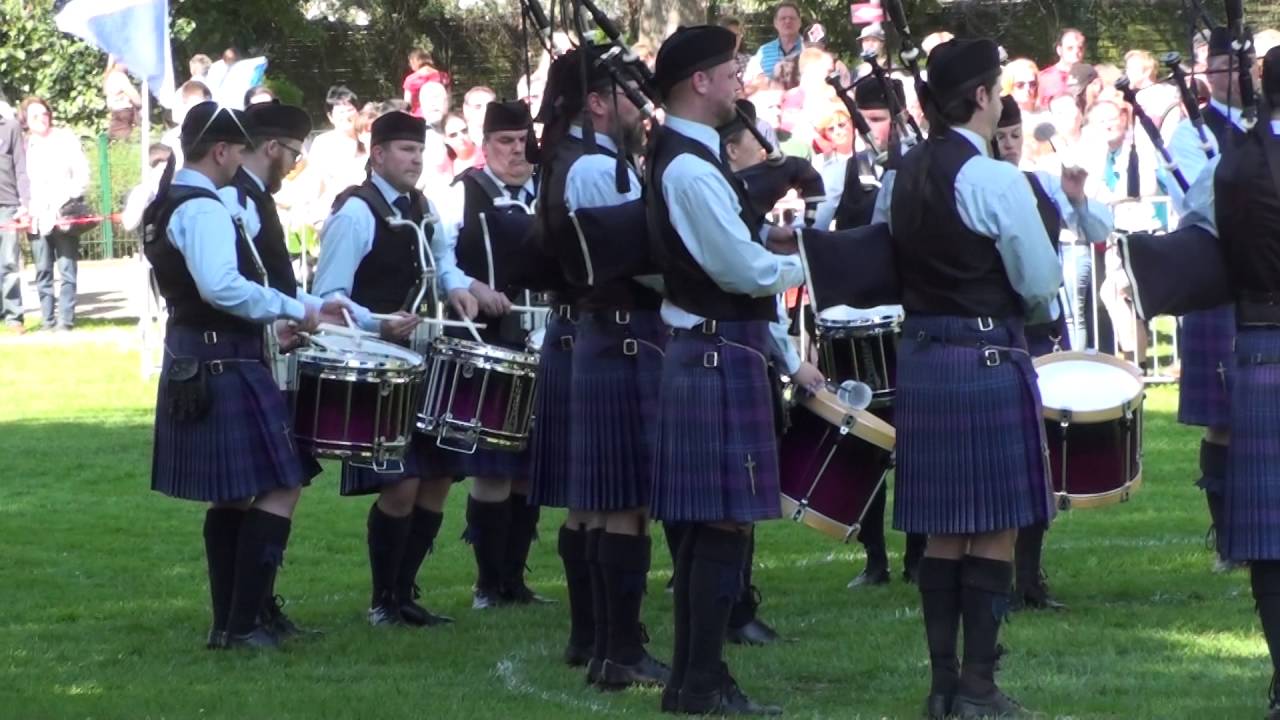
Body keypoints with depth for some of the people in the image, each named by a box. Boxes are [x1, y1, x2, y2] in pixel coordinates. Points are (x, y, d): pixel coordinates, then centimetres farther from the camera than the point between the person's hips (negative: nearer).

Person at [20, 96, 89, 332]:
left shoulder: (66, 138, 8)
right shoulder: (24, 144, 9)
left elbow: (82, 173, 5)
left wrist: (70, 201, -7)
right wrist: (24, 208, -6)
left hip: (63, 215, -1)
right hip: (37, 217, 1)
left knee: (66, 270, -5)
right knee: (43, 272, 1)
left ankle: (65, 319, -5)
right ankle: (47, 320, 4)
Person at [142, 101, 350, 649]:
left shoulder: (165, 208, 15)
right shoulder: (204, 209, -17)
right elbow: (221, 286, -32)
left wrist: (266, 326, 15)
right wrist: (294, 310, -23)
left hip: (190, 369, 11)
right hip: (224, 369, -11)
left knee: (232, 497, 18)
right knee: (279, 490, -8)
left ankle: (229, 623, 21)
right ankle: (242, 625, -10)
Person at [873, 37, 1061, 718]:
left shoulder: (897, 179, 7)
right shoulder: (997, 181, -15)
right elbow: (1039, 284, -11)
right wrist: (1037, 310, 11)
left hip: (920, 356, 7)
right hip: (989, 357, -7)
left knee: (944, 531, 12)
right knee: (995, 531, -1)